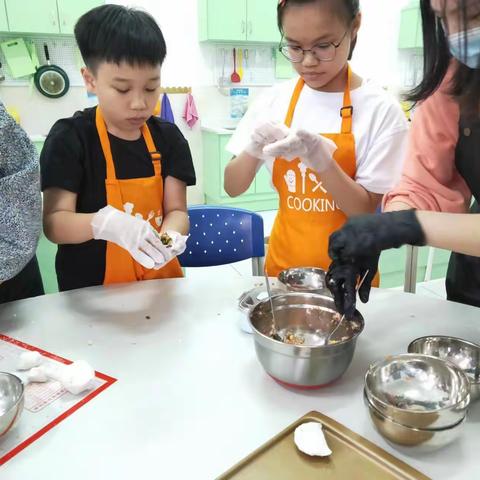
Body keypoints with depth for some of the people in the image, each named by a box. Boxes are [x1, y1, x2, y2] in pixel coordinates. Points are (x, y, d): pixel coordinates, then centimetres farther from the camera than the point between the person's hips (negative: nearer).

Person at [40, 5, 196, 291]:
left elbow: (177, 210, -1)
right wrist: (105, 223, -33)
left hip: (160, 283, 2)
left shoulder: (168, 138, 0)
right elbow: (54, 223, -13)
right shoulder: (69, 138, -9)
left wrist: (171, 235, -24)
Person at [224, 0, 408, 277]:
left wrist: (322, 159, -30)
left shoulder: (381, 109, -14)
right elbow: (233, 188, -3)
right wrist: (253, 150, -23)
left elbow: (367, 210, -14)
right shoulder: (274, 100, -5)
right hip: (284, 261, 3)